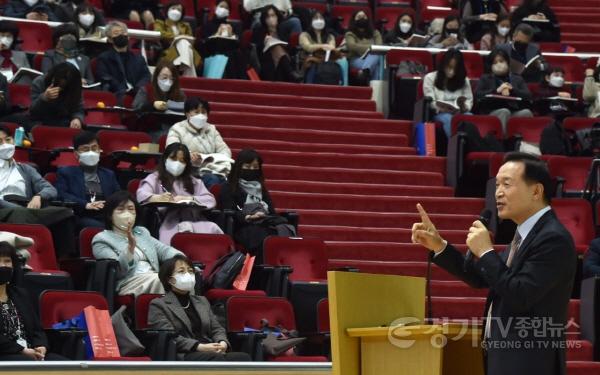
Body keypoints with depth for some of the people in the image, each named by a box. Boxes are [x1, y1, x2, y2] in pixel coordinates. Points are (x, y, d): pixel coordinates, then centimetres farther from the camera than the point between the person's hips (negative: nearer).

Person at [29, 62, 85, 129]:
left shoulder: (74, 88, -6)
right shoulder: (38, 83, -10)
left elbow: (79, 110, -2)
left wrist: (77, 119, -26)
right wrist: (44, 98, -31)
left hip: (65, 125, 1)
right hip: (42, 125, -1)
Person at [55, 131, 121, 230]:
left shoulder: (109, 175, 29)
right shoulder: (66, 172, 18)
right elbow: (61, 195, 1)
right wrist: (85, 204, -14)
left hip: (107, 217, 3)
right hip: (82, 218, -3)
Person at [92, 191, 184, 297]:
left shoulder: (142, 232, 29)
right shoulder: (101, 239, 7)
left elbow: (164, 250, 16)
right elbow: (117, 270, -7)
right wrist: (130, 248, -25)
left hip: (155, 279, 6)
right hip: (127, 283, -5)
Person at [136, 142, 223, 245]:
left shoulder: (193, 181, 29)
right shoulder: (155, 178, 17)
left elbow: (210, 200, 14)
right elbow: (141, 195, -3)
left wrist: (188, 199, -4)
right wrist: (159, 198, -25)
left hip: (194, 219, 3)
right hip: (169, 222, -3)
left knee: (213, 229, -33)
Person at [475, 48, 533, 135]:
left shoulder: (517, 79, 25)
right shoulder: (485, 79, 22)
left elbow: (528, 96, 10)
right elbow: (477, 95, 4)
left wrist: (511, 90, -4)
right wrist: (497, 91, -6)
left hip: (516, 112, 1)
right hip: (493, 112, -1)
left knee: (526, 112, -32)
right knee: (504, 112, -36)